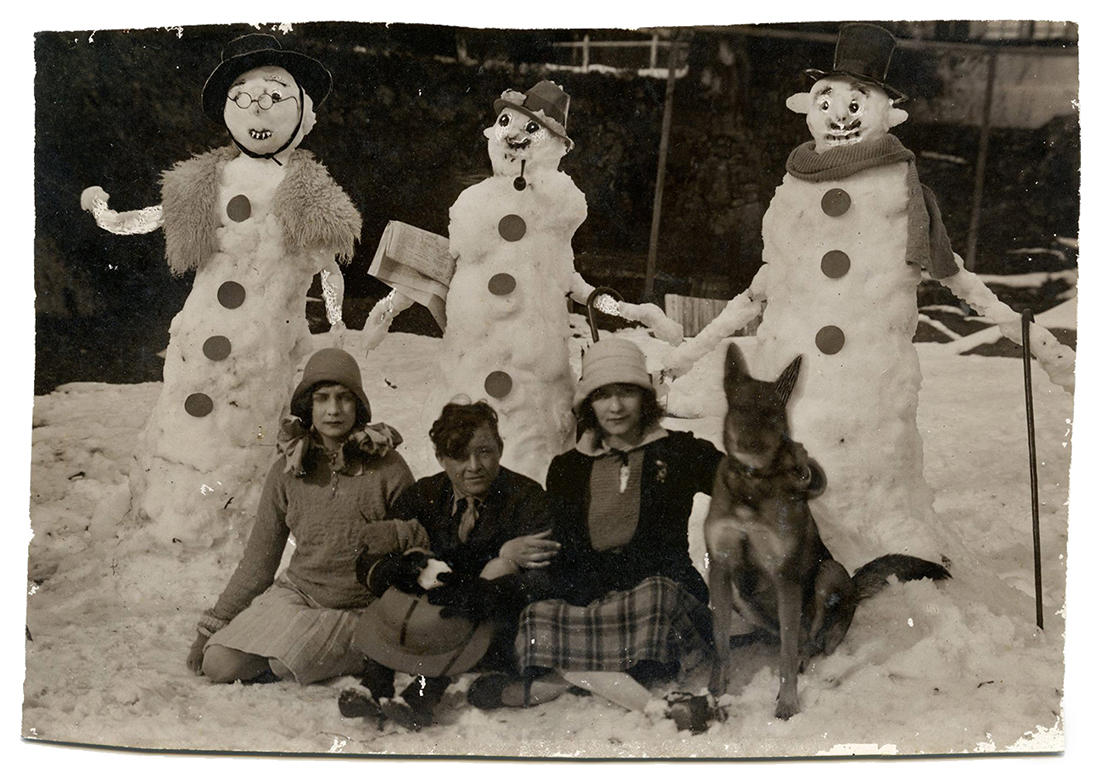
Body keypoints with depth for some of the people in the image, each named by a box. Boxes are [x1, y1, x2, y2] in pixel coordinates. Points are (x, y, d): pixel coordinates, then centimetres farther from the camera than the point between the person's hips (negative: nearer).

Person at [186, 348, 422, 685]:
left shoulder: (387, 468, -8)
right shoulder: (287, 471, 1)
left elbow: (426, 535, 0)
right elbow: (257, 561, 7)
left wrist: (396, 533, -23)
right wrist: (211, 627, 5)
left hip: (356, 610, -3)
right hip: (295, 593, 3)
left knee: (285, 663, -27)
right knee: (219, 664, -15)